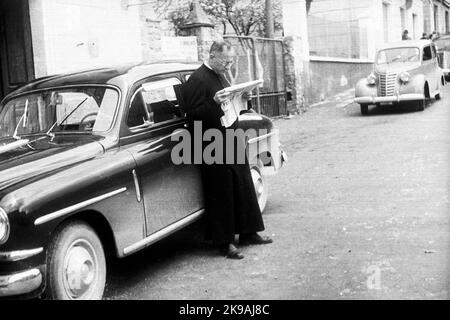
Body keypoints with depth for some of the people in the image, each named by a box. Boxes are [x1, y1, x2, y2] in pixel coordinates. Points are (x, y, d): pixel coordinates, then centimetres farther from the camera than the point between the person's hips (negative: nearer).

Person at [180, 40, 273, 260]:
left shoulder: (221, 76, 15)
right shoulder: (197, 81, -13)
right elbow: (192, 114, -18)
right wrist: (214, 103, -31)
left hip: (233, 143, 9)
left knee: (244, 188, 14)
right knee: (221, 196, 0)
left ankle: (248, 233, 27)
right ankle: (224, 242, 11)